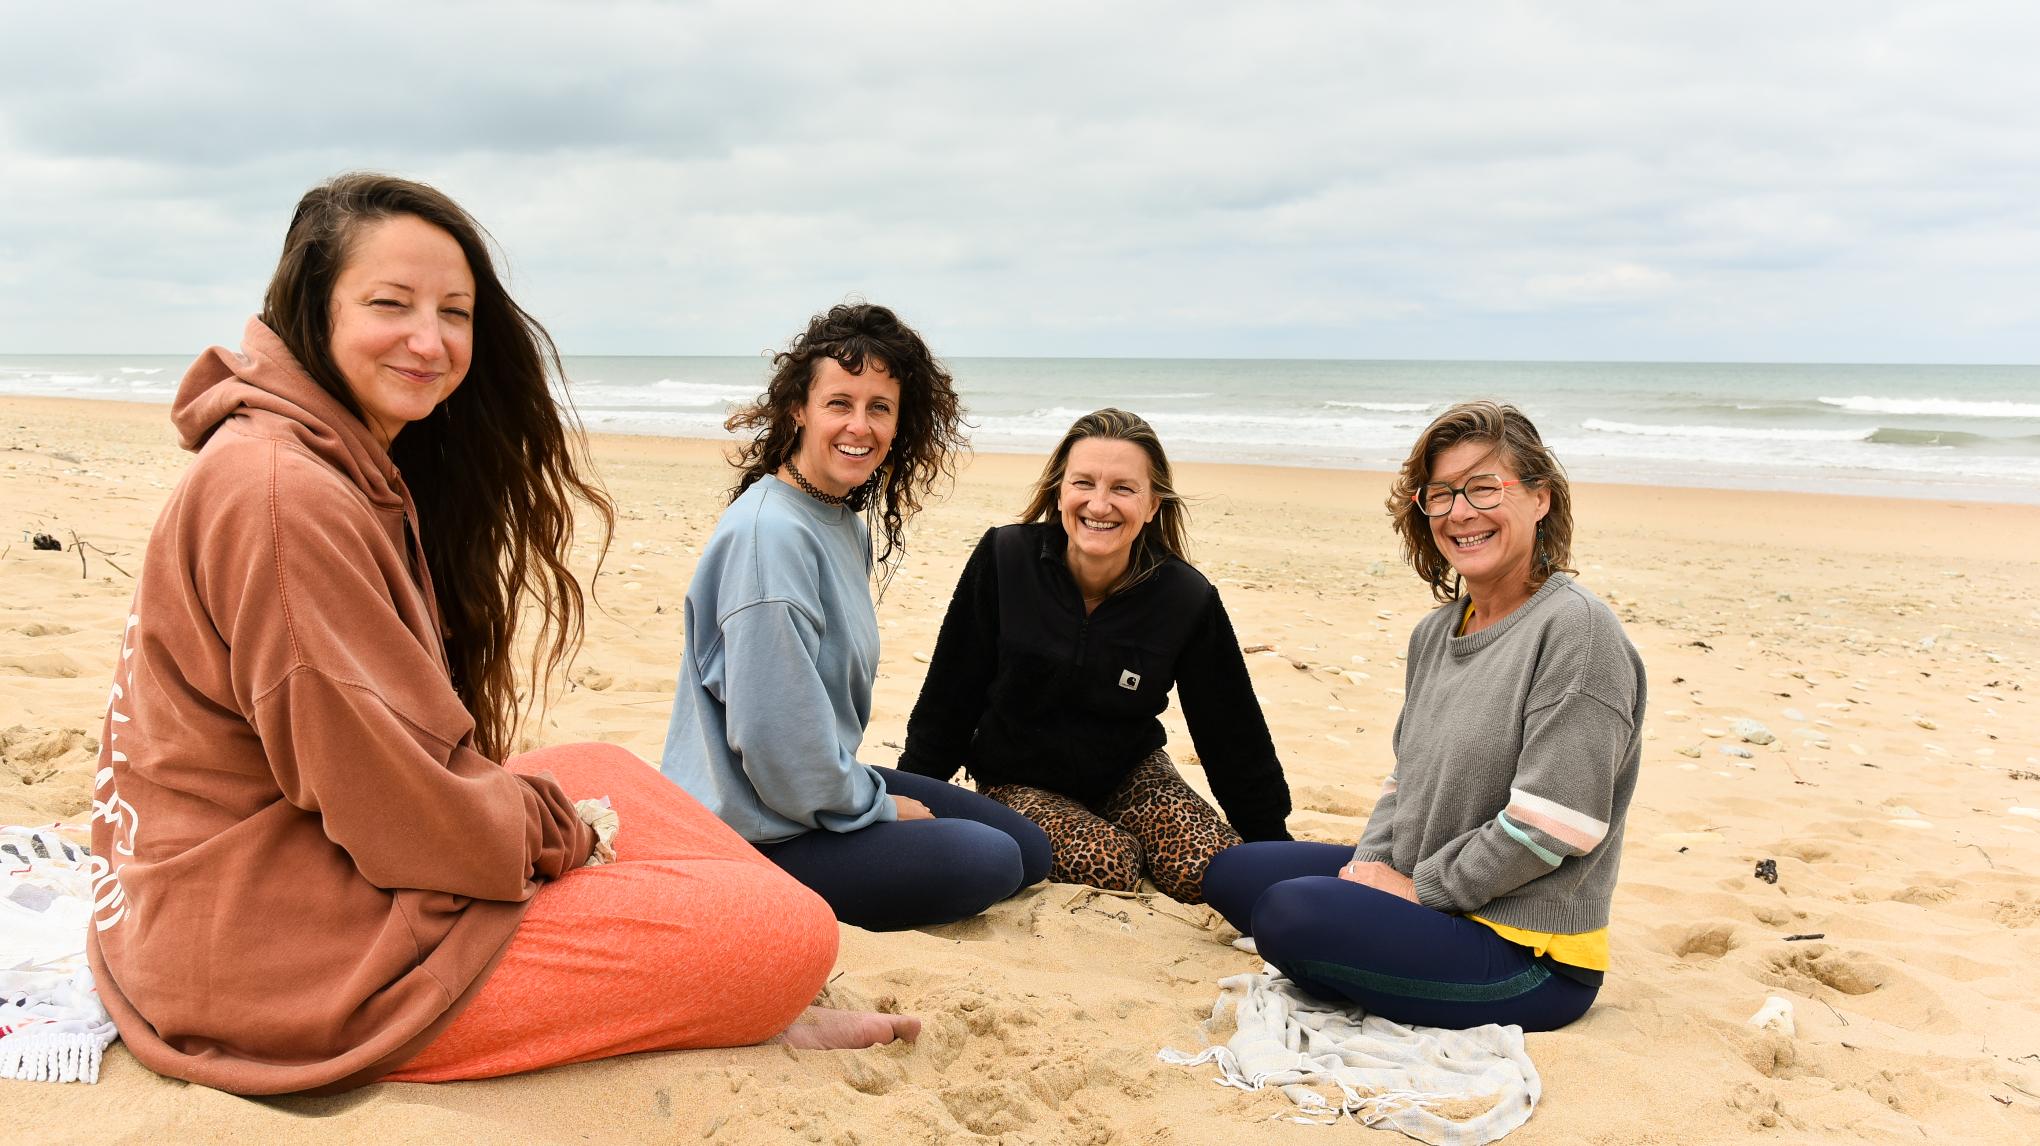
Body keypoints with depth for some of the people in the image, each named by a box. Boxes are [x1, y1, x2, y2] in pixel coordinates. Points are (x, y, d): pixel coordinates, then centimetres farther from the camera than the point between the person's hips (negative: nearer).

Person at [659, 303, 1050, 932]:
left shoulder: (849, 522, 5)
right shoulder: (769, 533, -24)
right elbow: (775, 732, -25)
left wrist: (868, 789, 8)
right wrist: (876, 807, -12)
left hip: (825, 782, 9)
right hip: (756, 830, -9)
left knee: (1031, 848, 11)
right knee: (989, 862, -17)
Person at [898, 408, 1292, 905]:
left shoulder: (1187, 599, -17)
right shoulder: (1003, 561, -20)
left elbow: (1235, 735, -5)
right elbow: (949, 697, -10)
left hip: (1128, 772, 2)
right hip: (1018, 781, -2)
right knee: (1109, 866, -27)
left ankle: (1119, 827, 10)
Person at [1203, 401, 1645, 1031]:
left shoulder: (1576, 627, -18)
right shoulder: (1434, 633, 9)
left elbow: (1552, 825, -22)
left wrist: (1420, 888, -14)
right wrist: (1374, 863, -3)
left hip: (1531, 953, -9)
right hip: (1418, 889, 9)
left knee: (1290, 912, -27)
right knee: (1232, 873, 7)